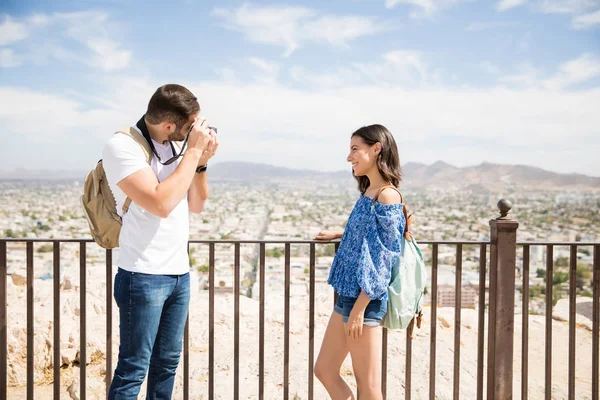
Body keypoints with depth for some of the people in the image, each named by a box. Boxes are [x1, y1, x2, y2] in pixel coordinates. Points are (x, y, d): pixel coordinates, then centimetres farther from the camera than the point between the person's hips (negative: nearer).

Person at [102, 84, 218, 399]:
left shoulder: (174, 146, 7)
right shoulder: (123, 146, -13)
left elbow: (196, 205, 13)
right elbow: (161, 203, -24)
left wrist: (202, 162, -3)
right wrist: (194, 151, -17)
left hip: (180, 274, 7)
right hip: (144, 277, -7)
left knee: (167, 362, 14)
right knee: (134, 368, 0)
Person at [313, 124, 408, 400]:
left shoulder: (387, 196, -16)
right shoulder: (368, 193, 11)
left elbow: (382, 257, -19)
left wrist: (359, 308, -19)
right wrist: (337, 235, 35)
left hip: (364, 299, -10)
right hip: (348, 294, 10)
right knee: (324, 371, 16)